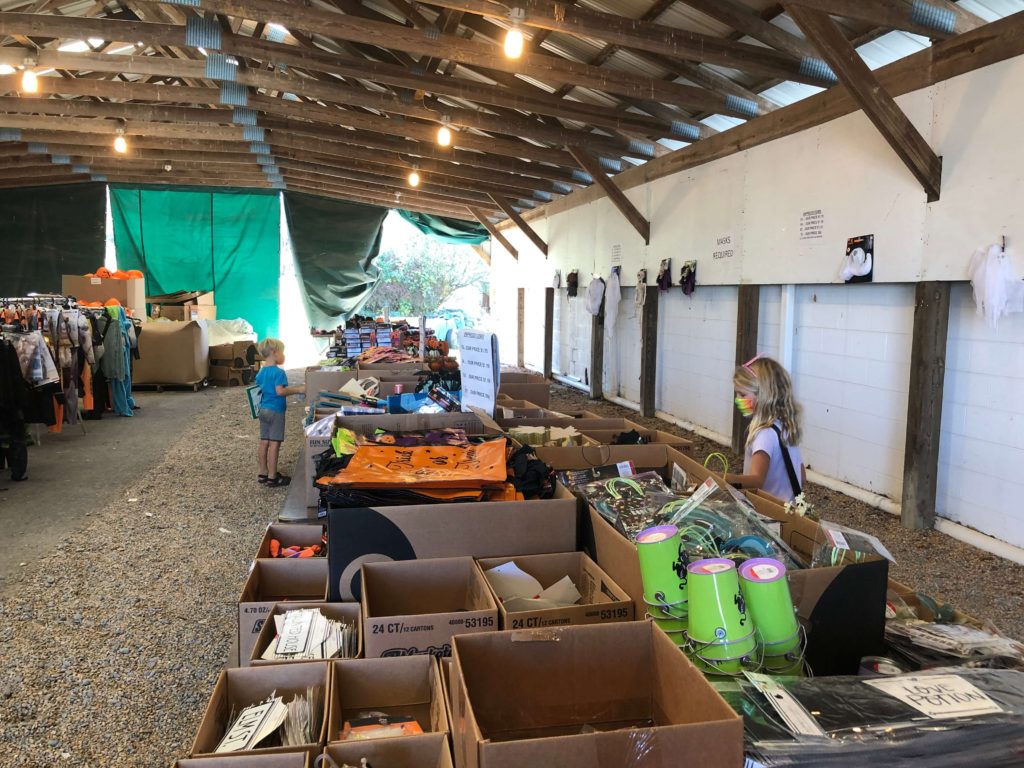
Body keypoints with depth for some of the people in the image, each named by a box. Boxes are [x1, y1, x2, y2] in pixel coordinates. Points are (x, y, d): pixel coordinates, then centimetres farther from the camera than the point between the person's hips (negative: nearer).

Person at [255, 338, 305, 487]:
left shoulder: (260, 372, 9)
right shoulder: (279, 372, -17)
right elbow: (280, 391, -27)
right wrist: (298, 390, -21)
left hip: (263, 410, 8)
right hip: (276, 411, -8)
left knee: (264, 442, 13)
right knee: (274, 444, -3)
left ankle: (263, 473, 21)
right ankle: (272, 478, 0)